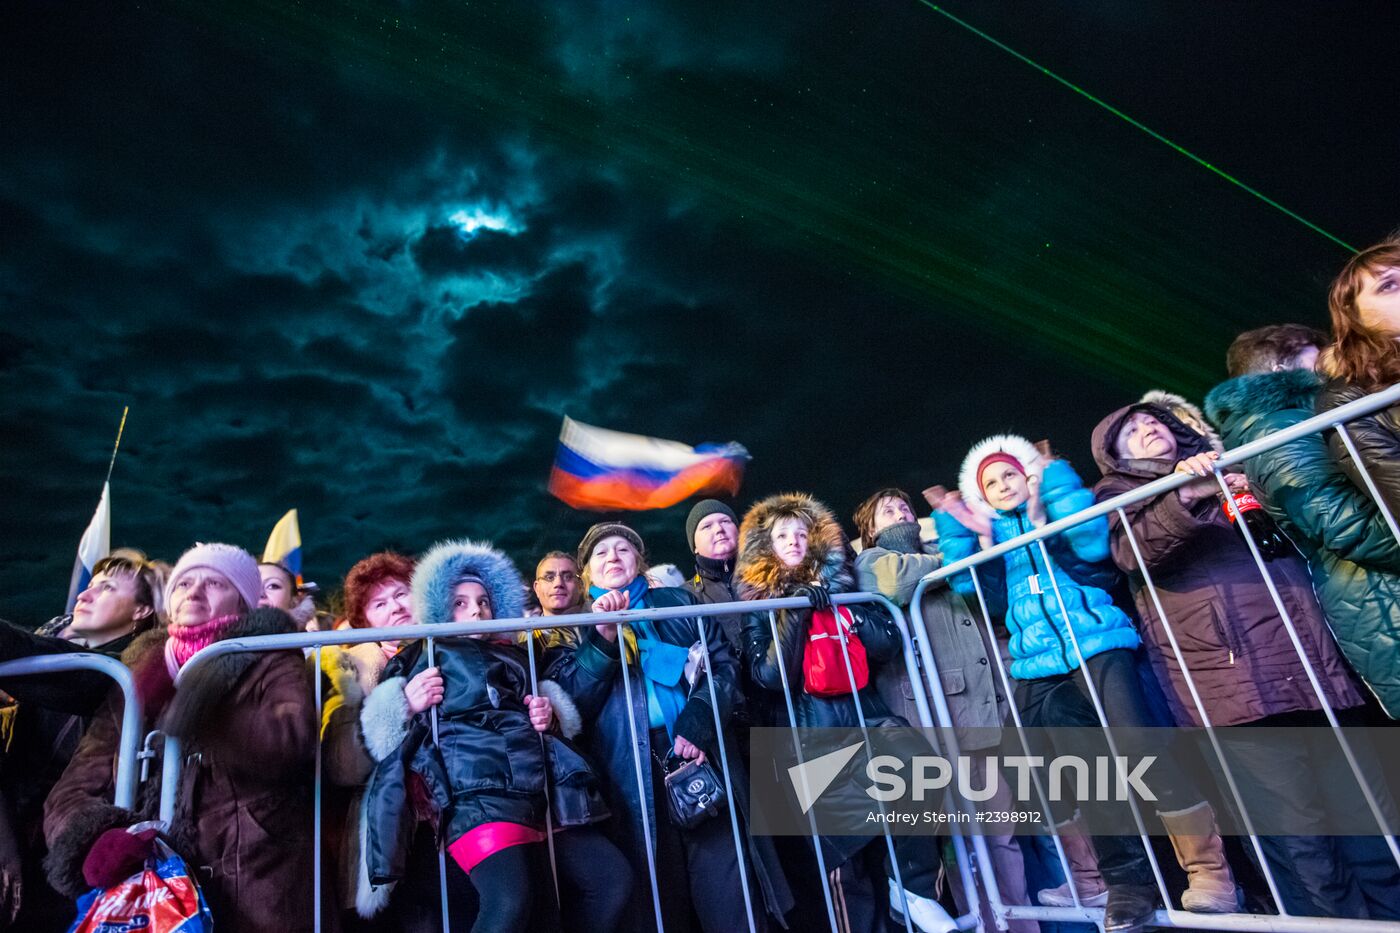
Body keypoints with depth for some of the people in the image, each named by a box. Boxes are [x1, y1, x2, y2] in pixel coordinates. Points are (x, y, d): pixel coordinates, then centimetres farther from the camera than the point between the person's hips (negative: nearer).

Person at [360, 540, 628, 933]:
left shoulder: (515, 656, 29)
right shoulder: (425, 655, 18)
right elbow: (382, 730, 12)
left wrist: (550, 716, 17)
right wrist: (407, 706, -8)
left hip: (542, 793, 6)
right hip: (479, 797, -5)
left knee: (613, 881, -6)